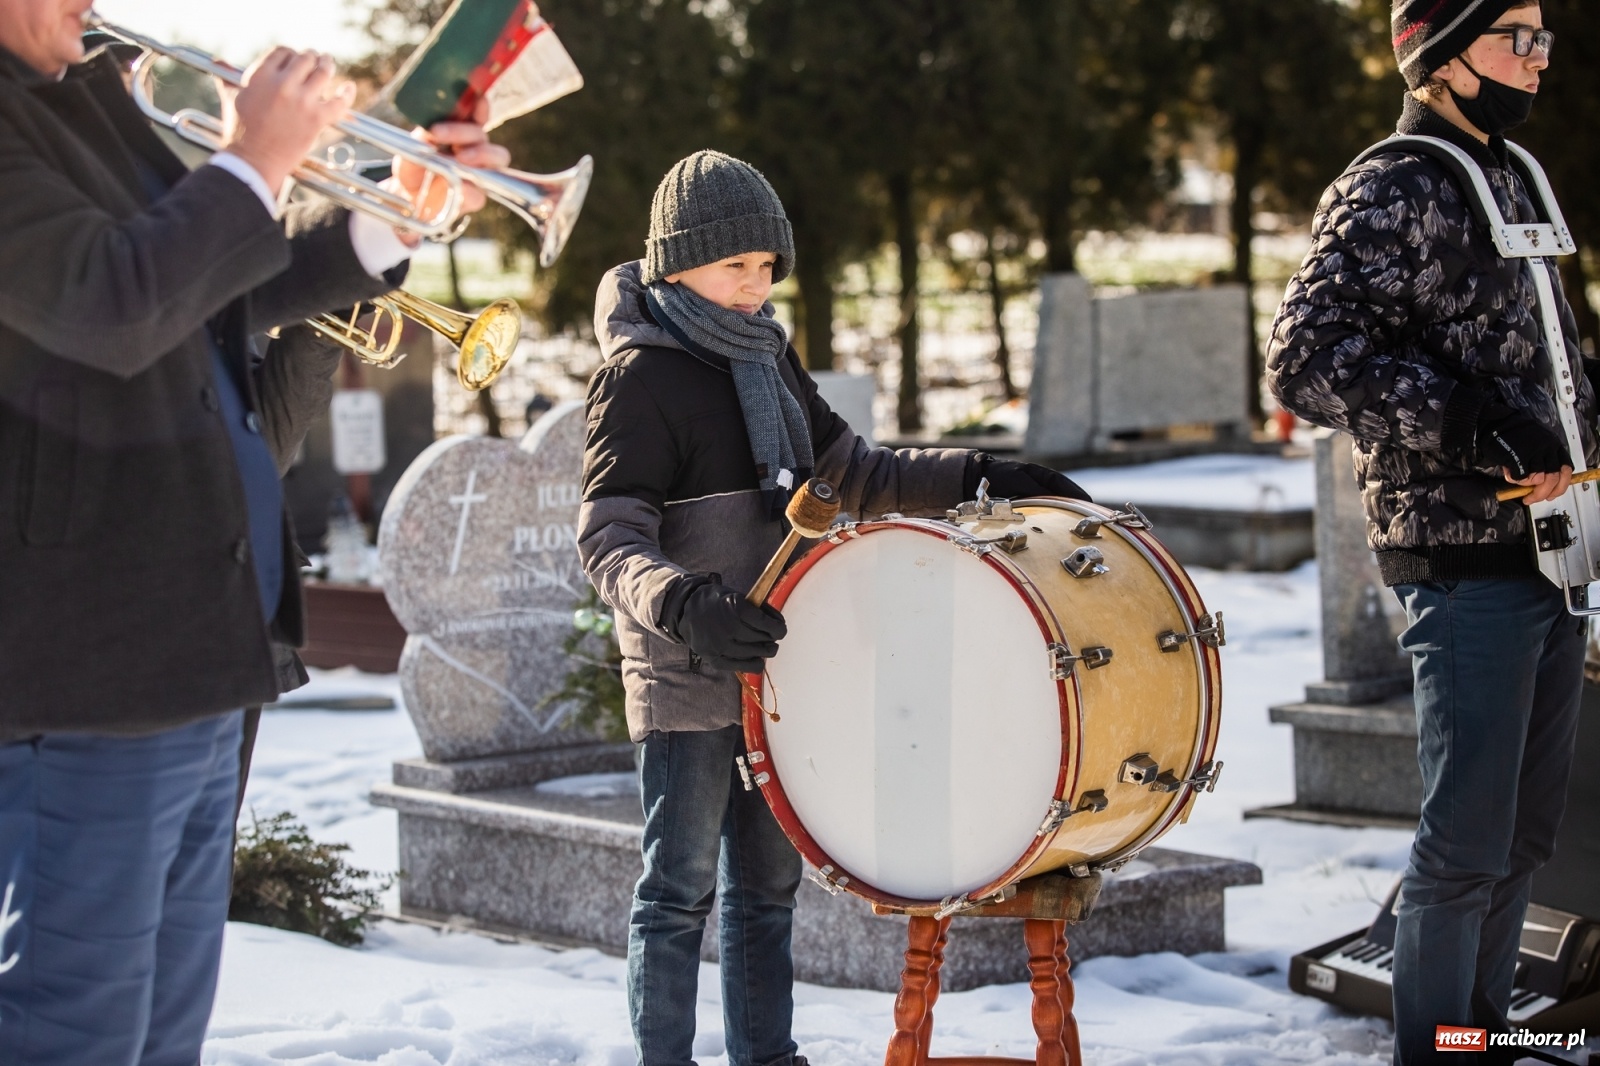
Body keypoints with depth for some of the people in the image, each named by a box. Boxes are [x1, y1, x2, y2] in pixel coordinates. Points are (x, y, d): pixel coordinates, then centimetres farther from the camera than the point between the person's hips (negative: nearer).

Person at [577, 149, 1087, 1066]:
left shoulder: (768, 355, 12)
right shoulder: (641, 376, -12)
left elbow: (852, 473, 20)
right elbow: (608, 541, -20)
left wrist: (977, 477, 9)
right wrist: (684, 605, -39)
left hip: (773, 669, 7)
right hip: (688, 681, -7)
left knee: (769, 885, 14)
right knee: (682, 891, -2)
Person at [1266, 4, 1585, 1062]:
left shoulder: (1515, 179, 17)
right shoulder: (1390, 194, -10)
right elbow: (1308, 359, -22)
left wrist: (1582, 426, 13)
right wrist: (1475, 423, -25)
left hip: (1548, 547, 8)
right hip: (1465, 563, -8)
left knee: (1527, 831, 14)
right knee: (1470, 837, -6)